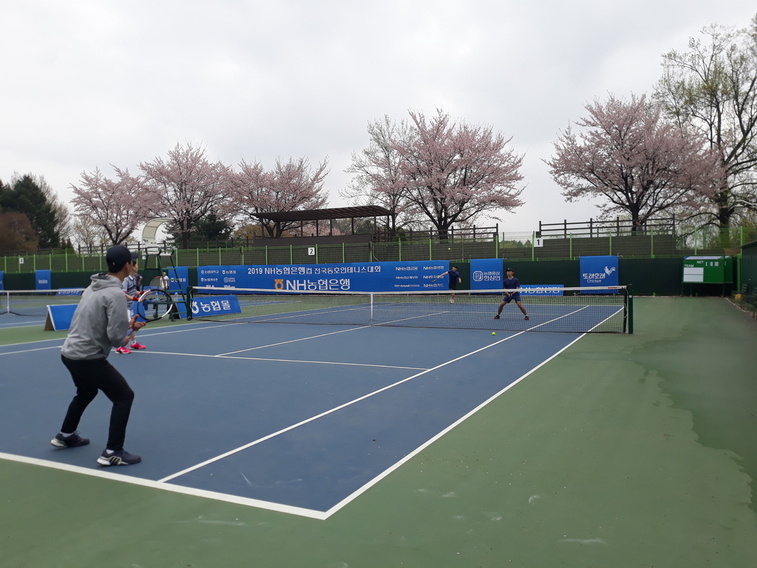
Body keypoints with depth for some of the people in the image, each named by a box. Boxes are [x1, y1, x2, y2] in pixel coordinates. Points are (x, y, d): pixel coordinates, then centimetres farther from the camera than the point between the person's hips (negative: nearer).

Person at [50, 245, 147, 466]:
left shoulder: (93, 287, 7)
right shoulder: (116, 294, -21)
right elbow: (116, 336, -24)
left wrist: (126, 325, 13)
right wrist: (123, 340, -1)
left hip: (70, 352, 10)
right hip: (88, 357, -10)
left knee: (86, 392, 33)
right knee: (124, 396, -1)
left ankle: (65, 435, 50)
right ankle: (112, 452, -1)